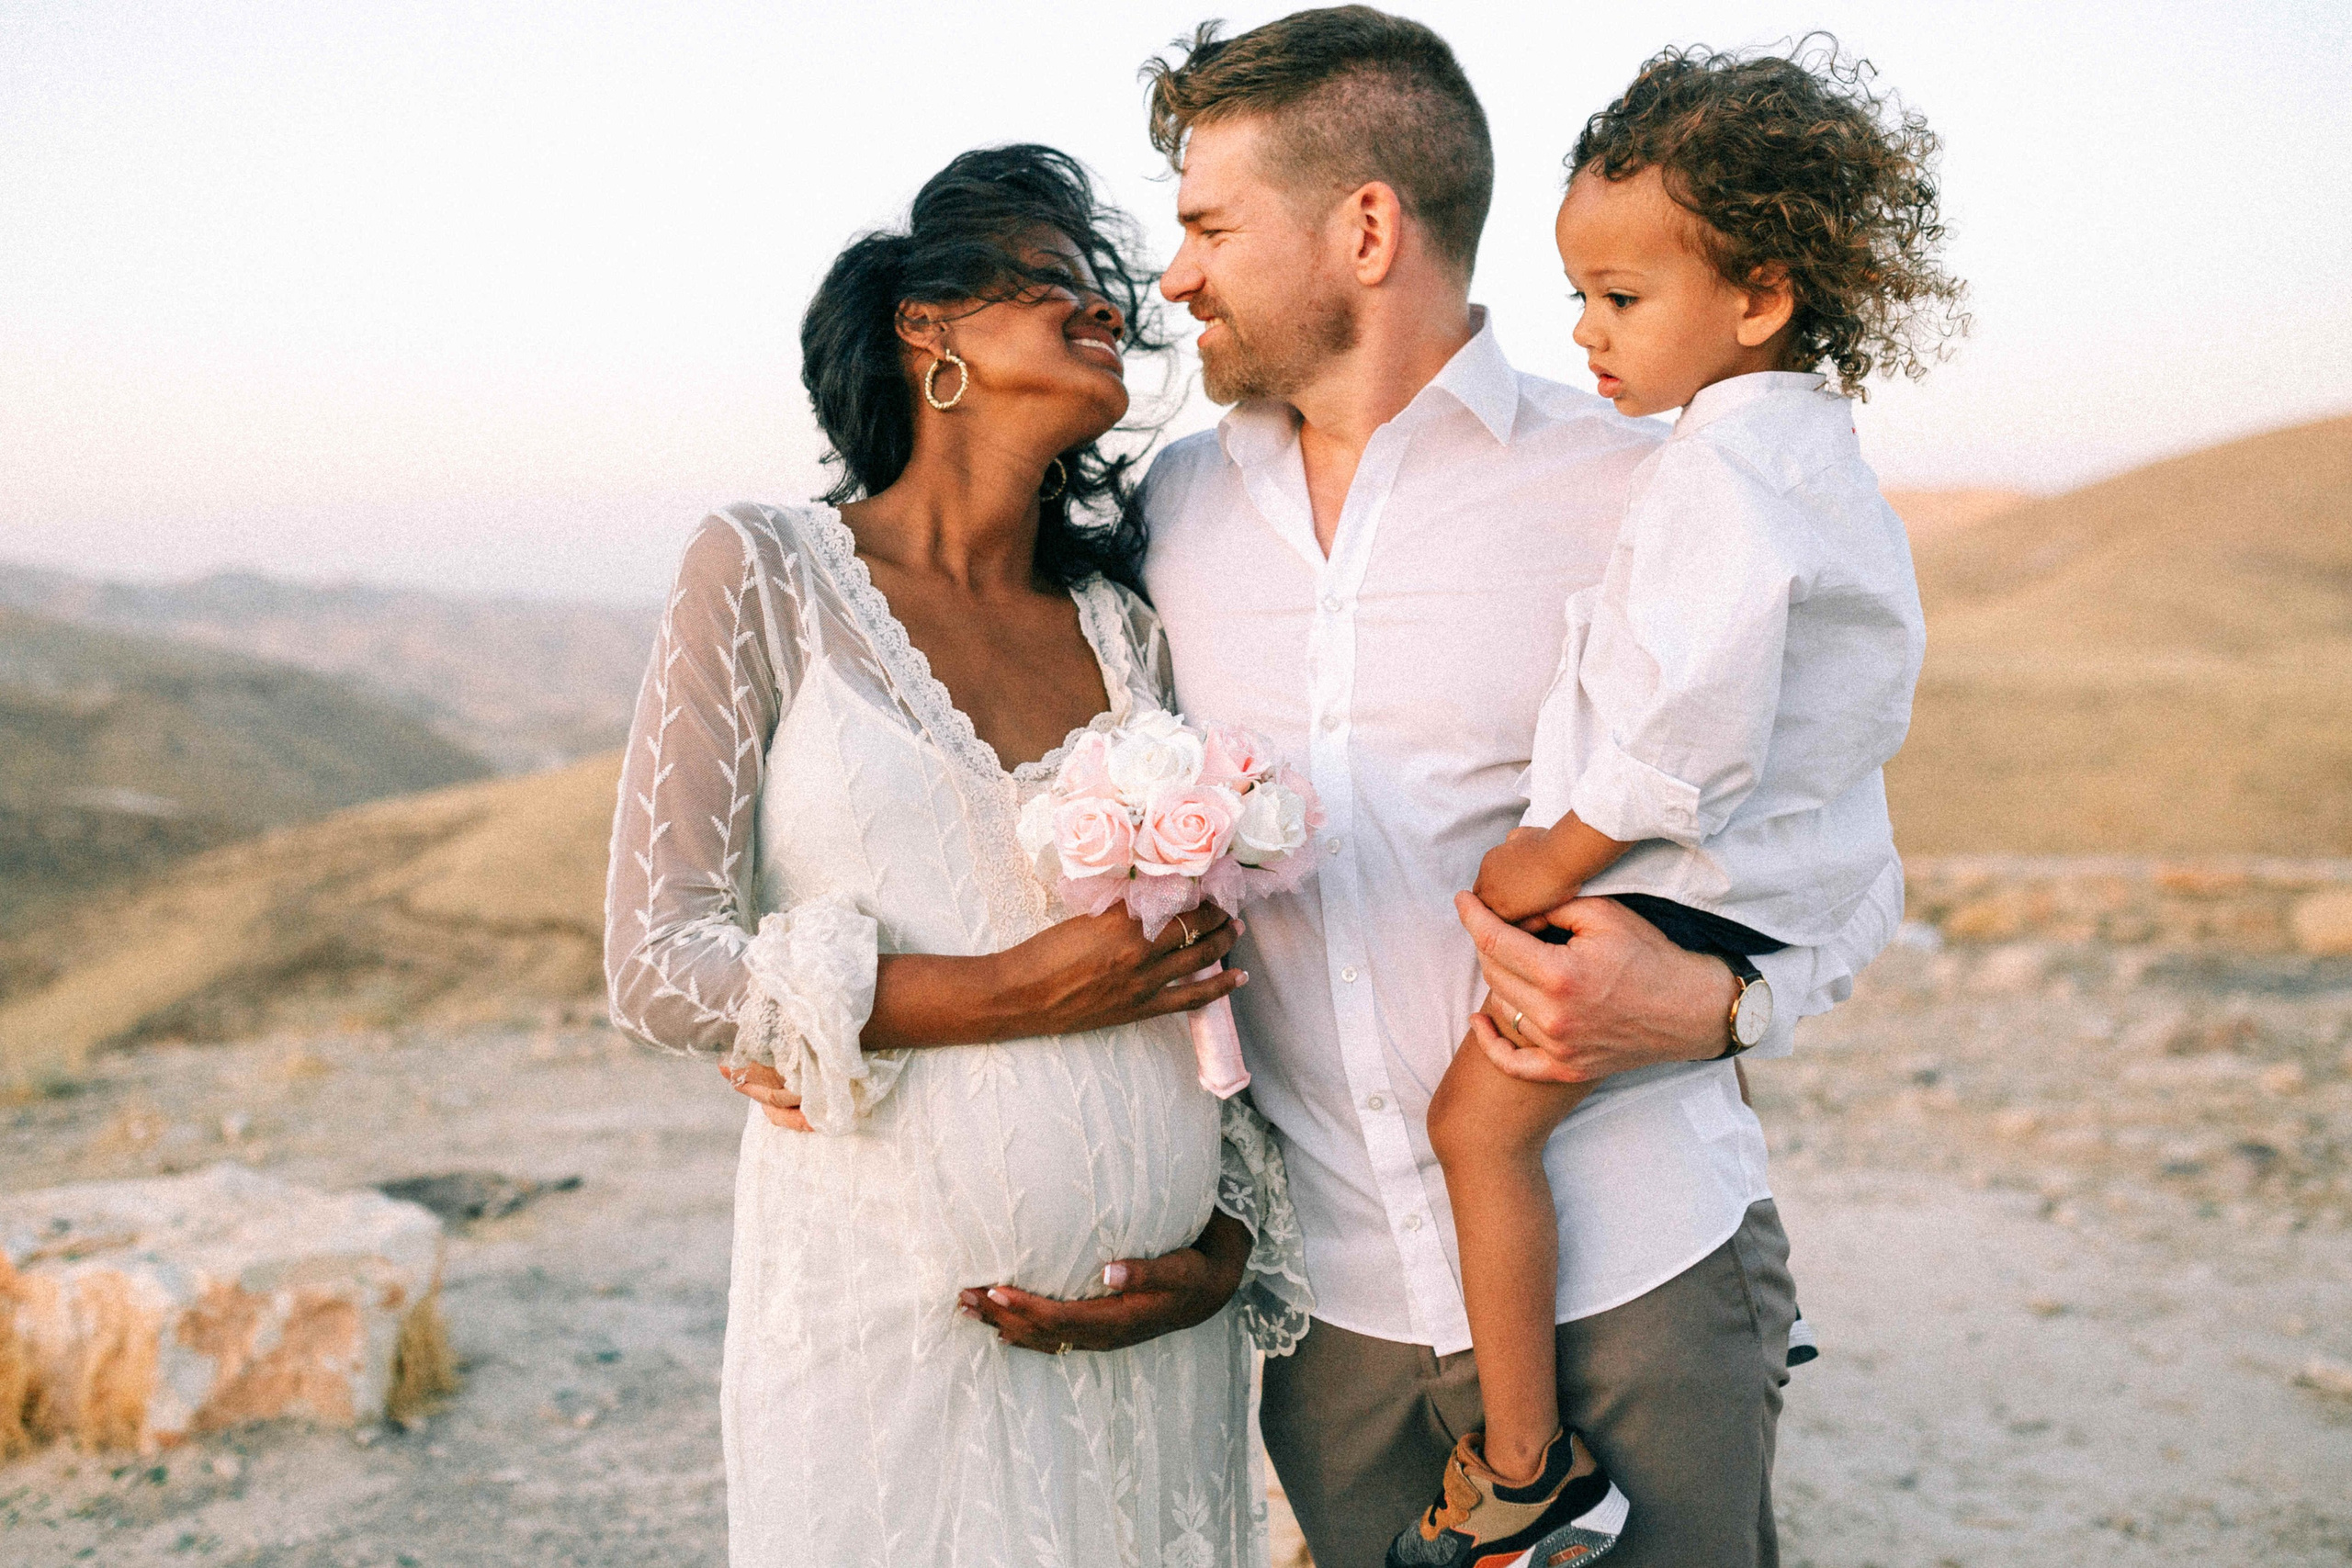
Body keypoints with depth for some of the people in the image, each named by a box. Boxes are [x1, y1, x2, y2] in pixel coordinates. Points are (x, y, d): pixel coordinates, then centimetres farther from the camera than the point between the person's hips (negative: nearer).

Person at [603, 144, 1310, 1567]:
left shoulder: (1128, 635, 8)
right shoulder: (768, 576, -3)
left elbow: (1219, 988, 11)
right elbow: (660, 968, -9)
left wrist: (1222, 1257, -5)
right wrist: (1020, 994, -15)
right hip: (888, 1328, -3)